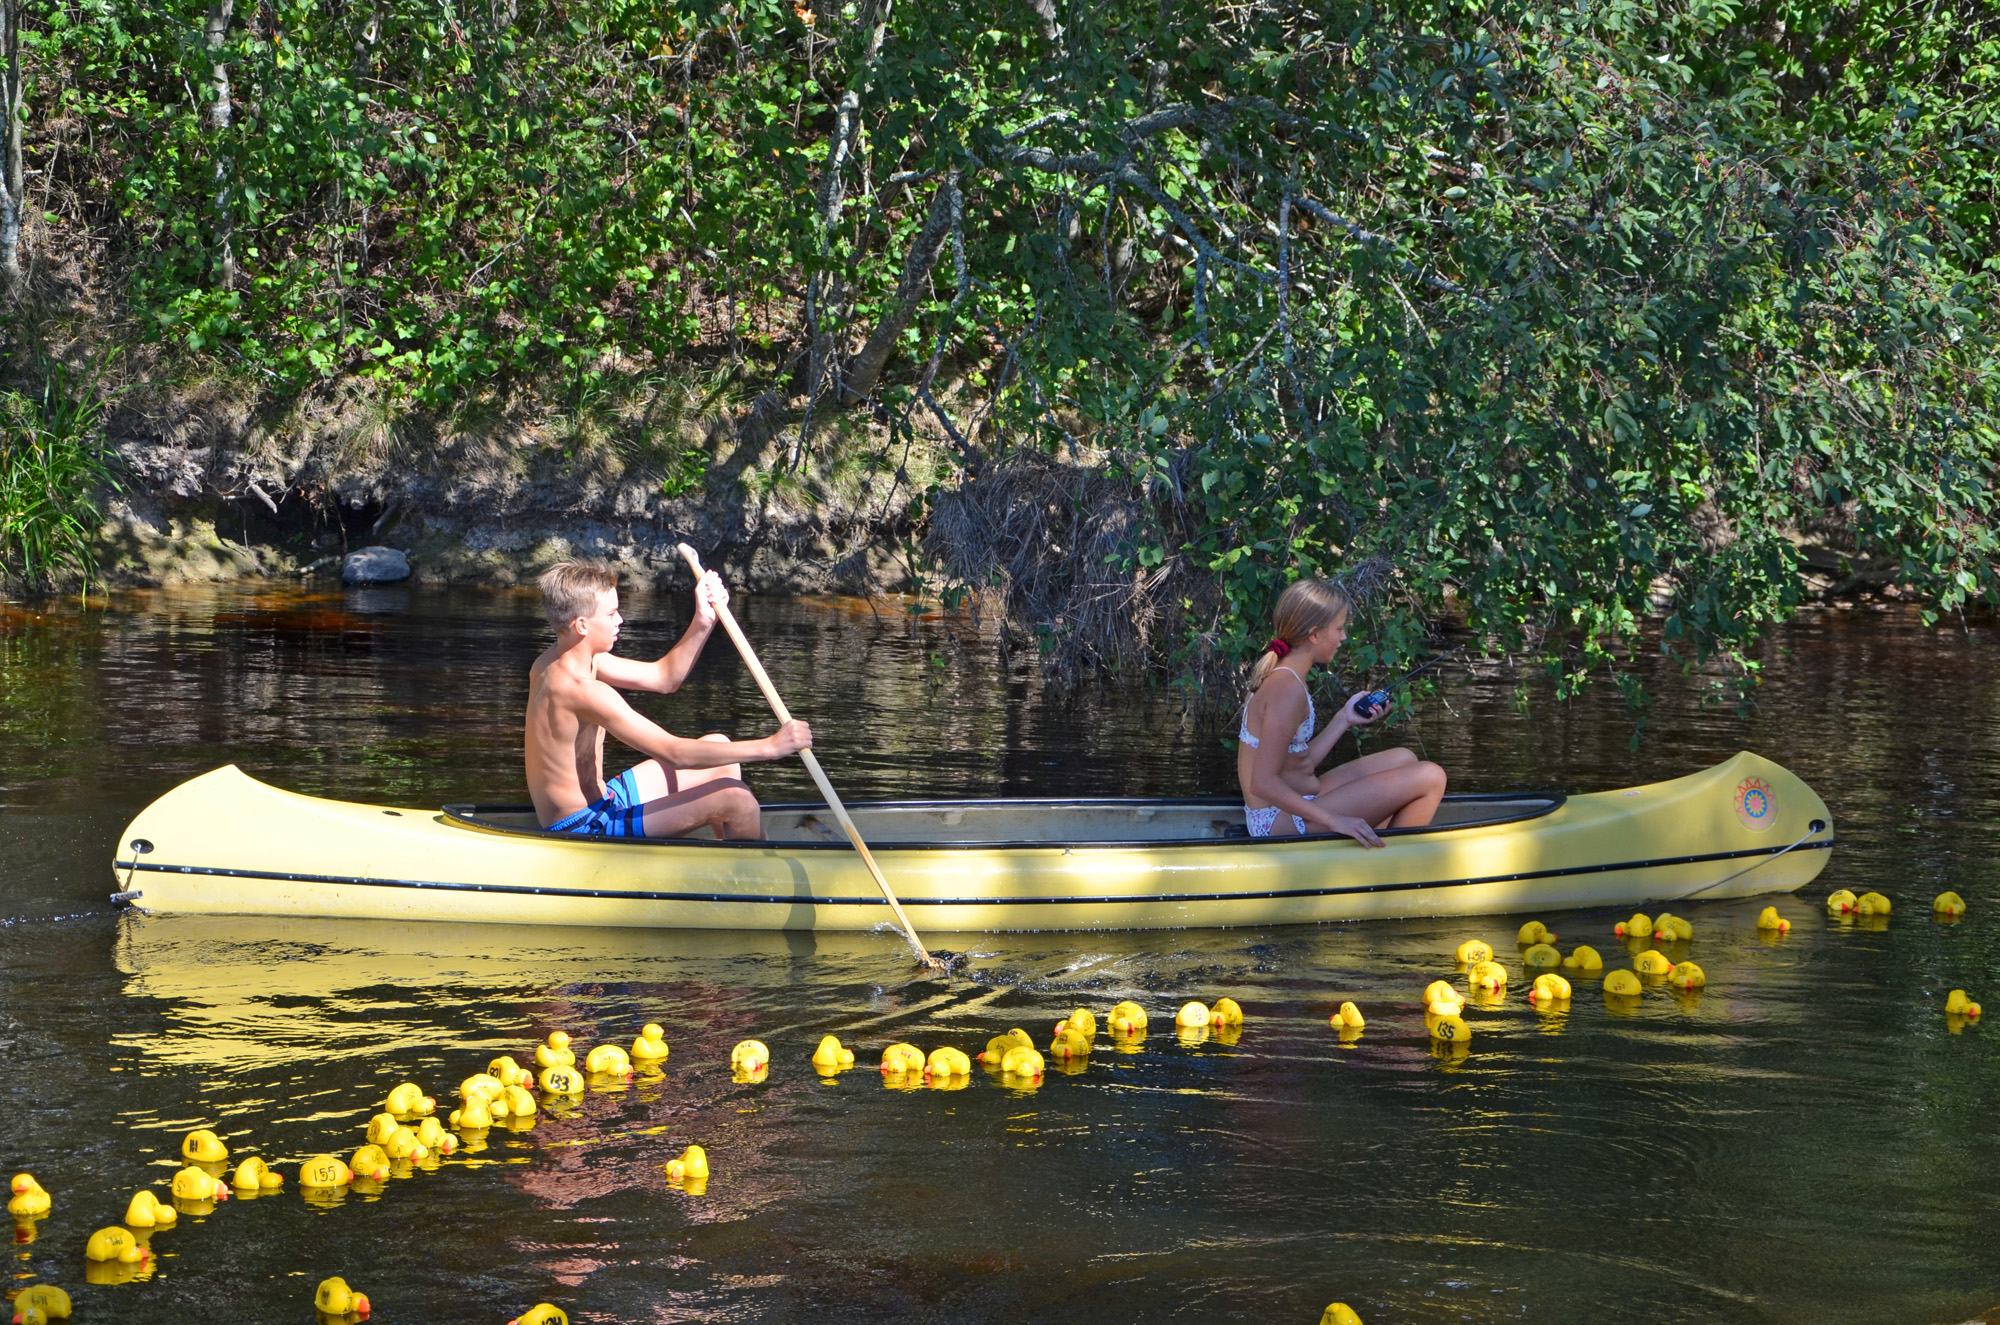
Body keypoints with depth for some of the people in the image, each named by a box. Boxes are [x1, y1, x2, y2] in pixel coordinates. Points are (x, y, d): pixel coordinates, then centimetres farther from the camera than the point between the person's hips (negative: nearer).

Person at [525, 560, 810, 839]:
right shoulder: (580, 690, -27)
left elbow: (663, 678, 13)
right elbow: (672, 752, -26)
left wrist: (703, 622, 0)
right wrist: (769, 747, -22)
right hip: (584, 828, -11)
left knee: (718, 745, 18)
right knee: (734, 797, -19)